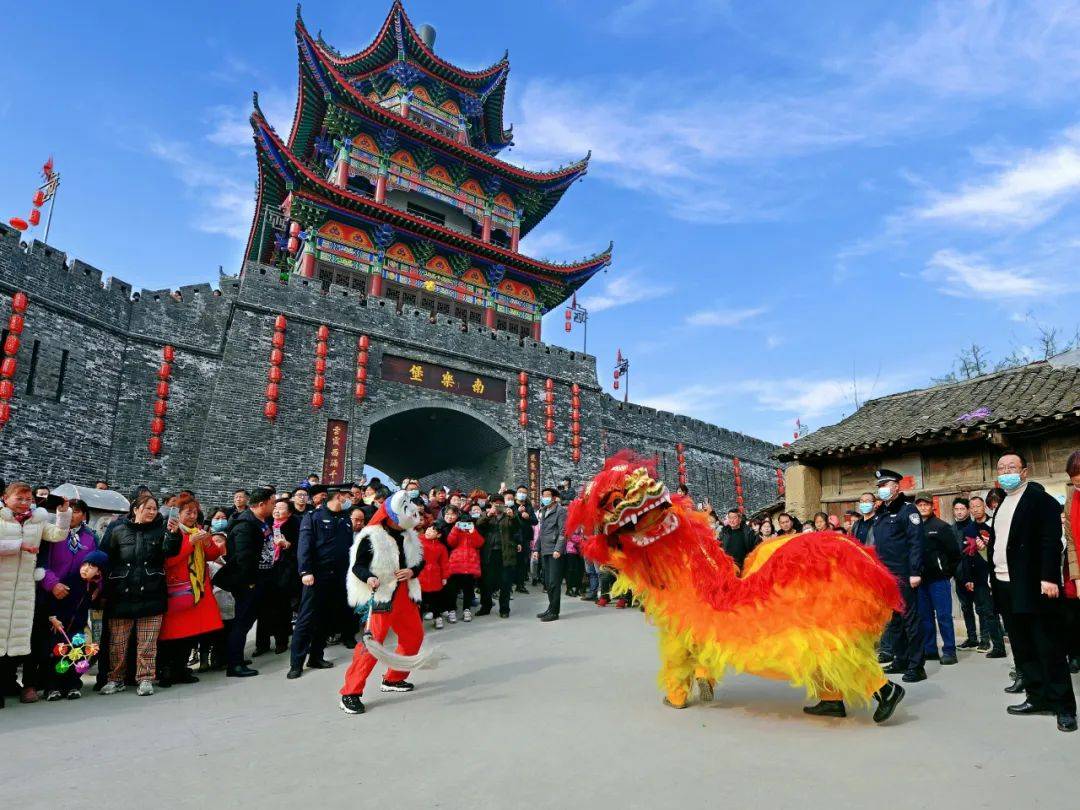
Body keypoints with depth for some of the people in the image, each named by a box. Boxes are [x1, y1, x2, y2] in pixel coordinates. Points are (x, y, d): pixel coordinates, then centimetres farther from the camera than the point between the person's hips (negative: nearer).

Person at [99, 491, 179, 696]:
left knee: (147, 641, 3)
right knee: (117, 641, 8)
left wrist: (173, 533, -30)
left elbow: (170, 551, -10)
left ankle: (145, 679, 12)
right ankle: (116, 679, 23)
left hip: (151, 594, 0)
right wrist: (103, 591, -1)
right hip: (121, 594, 0)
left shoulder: (160, 529, 4)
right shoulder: (118, 530, 3)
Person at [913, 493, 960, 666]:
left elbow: (954, 552, -3)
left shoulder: (941, 526, -3)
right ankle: (929, 650, 18)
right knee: (924, 616, 10)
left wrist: (947, 572, -1)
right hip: (920, 579, 5)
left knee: (944, 616, -3)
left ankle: (949, 651, 5)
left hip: (938, 579, -5)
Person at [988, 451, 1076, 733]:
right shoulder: (1002, 504, 16)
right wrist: (994, 578, 12)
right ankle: (1037, 698, 21)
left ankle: (1063, 706, 9)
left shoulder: (1040, 498, -6)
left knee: (1050, 649, 0)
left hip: (1033, 586, -7)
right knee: (1023, 648, 12)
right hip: (1006, 586, 7)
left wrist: (1048, 578, -21)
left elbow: (1051, 540, -14)